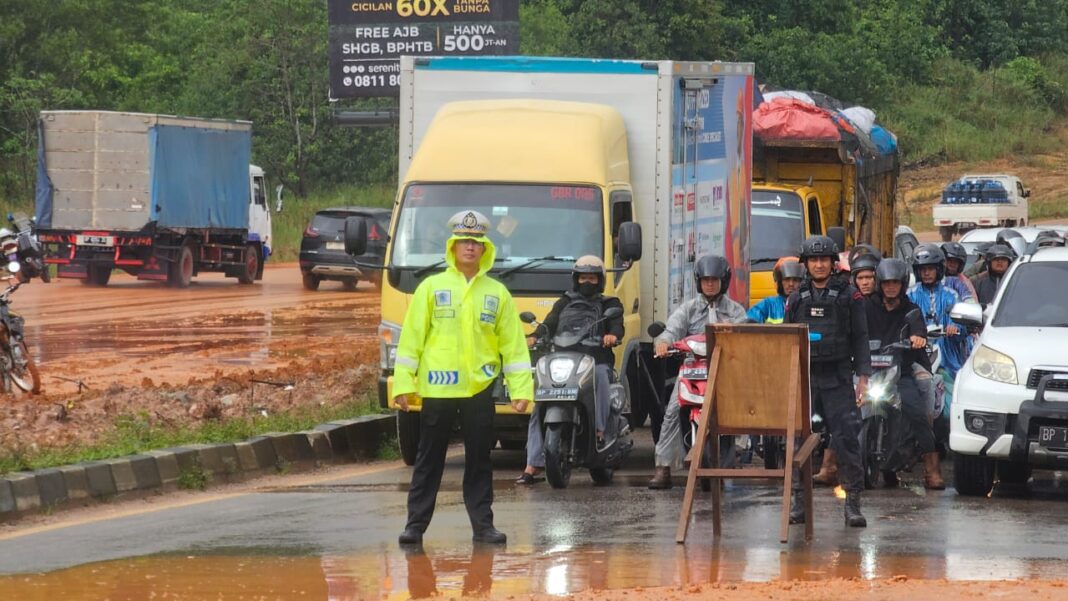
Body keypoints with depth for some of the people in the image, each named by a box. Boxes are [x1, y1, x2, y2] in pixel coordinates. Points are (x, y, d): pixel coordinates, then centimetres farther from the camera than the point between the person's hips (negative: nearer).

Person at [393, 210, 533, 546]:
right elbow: (411, 338, 2)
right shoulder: (431, 288, 4)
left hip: (479, 388, 1)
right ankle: (416, 524, 6)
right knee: (428, 461, 2)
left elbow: (513, 344, 9)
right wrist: (403, 384, -4)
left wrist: (521, 389, 3)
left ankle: (483, 524, 11)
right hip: (437, 388, -1)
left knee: (480, 462, 6)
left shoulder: (497, 293, 9)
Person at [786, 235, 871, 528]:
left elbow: (860, 338, 5)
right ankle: (799, 501, 5)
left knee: (846, 438, -8)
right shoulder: (797, 298, 15)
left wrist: (862, 375, -3)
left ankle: (853, 503, -6)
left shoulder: (849, 296, 7)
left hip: (837, 379, -3)